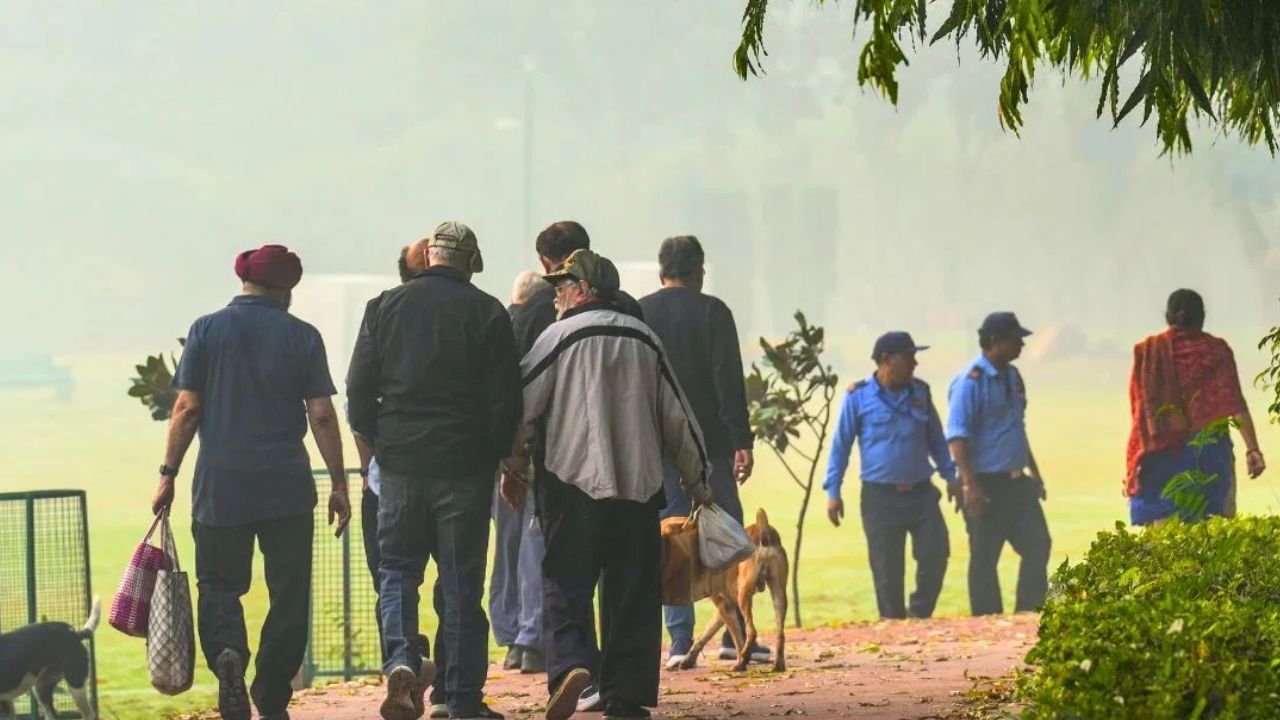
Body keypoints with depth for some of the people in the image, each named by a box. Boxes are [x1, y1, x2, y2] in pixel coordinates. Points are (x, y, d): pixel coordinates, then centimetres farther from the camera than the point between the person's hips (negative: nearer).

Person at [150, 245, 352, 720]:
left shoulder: (207, 330, 2)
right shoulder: (302, 337, 1)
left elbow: (187, 408, -2)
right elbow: (321, 415, -2)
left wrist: (168, 474, 4)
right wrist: (338, 484, 2)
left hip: (220, 485, 0)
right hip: (286, 486, 0)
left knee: (219, 583, 9)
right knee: (288, 592, 8)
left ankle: (227, 652, -21)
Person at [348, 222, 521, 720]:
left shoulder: (386, 306, 3)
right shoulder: (487, 313, -3)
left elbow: (359, 386, 2)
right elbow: (506, 398, -4)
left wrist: (374, 440, 15)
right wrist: (500, 454, 9)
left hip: (400, 460, 1)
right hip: (465, 467, -1)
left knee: (398, 568, 12)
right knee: (462, 583, 5)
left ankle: (401, 660, -13)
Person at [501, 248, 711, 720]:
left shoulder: (561, 336, -2)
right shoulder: (644, 340, 11)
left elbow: (520, 403, -5)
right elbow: (677, 417, 14)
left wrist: (512, 464, 8)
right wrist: (696, 481, 24)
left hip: (573, 483, -3)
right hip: (639, 486, 3)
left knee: (566, 586, -1)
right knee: (634, 594, 6)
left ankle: (571, 664, -23)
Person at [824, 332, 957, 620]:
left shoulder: (920, 392, 8)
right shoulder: (859, 396, -3)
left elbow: (936, 439, 19)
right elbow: (841, 445, 2)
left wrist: (951, 477, 15)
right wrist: (833, 492, -2)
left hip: (921, 494, 3)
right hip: (880, 498, -3)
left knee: (935, 555, -6)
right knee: (887, 571, 0)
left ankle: (919, 617, 11)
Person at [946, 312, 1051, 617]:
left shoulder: (1012, 376, 13)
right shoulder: (971, 381, -14)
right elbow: (957, 435, -19)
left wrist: (1034, 472, 25)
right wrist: (969, 485, -25)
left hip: (1017, 482, 8)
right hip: (986, 485, -8)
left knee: (1037, 546, 6)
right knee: (985, 558, 0)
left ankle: (1029, 614, 13)